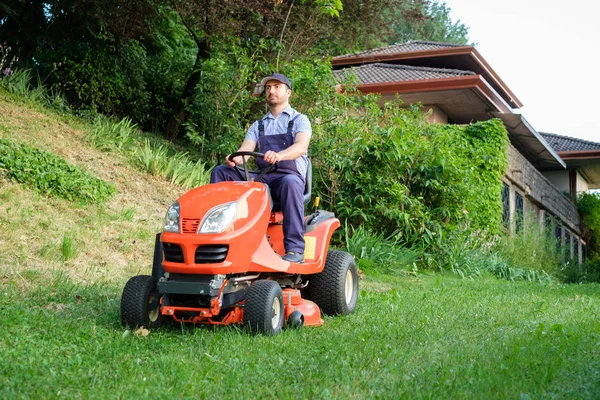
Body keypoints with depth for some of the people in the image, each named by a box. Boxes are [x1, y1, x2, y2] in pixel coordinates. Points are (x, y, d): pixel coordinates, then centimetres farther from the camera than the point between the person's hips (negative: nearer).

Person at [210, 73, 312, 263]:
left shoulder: (299, 120, 6)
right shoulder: (258, 126, 20)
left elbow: (301, 147, -15)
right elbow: (245, 150, 4)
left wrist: (279, 155, -38)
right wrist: (235, 159, -23)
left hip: (290, 176, -5)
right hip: (261, 177, 5)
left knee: (290, 183, -40)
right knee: (221, 171, -11)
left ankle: (295, 249, -42)